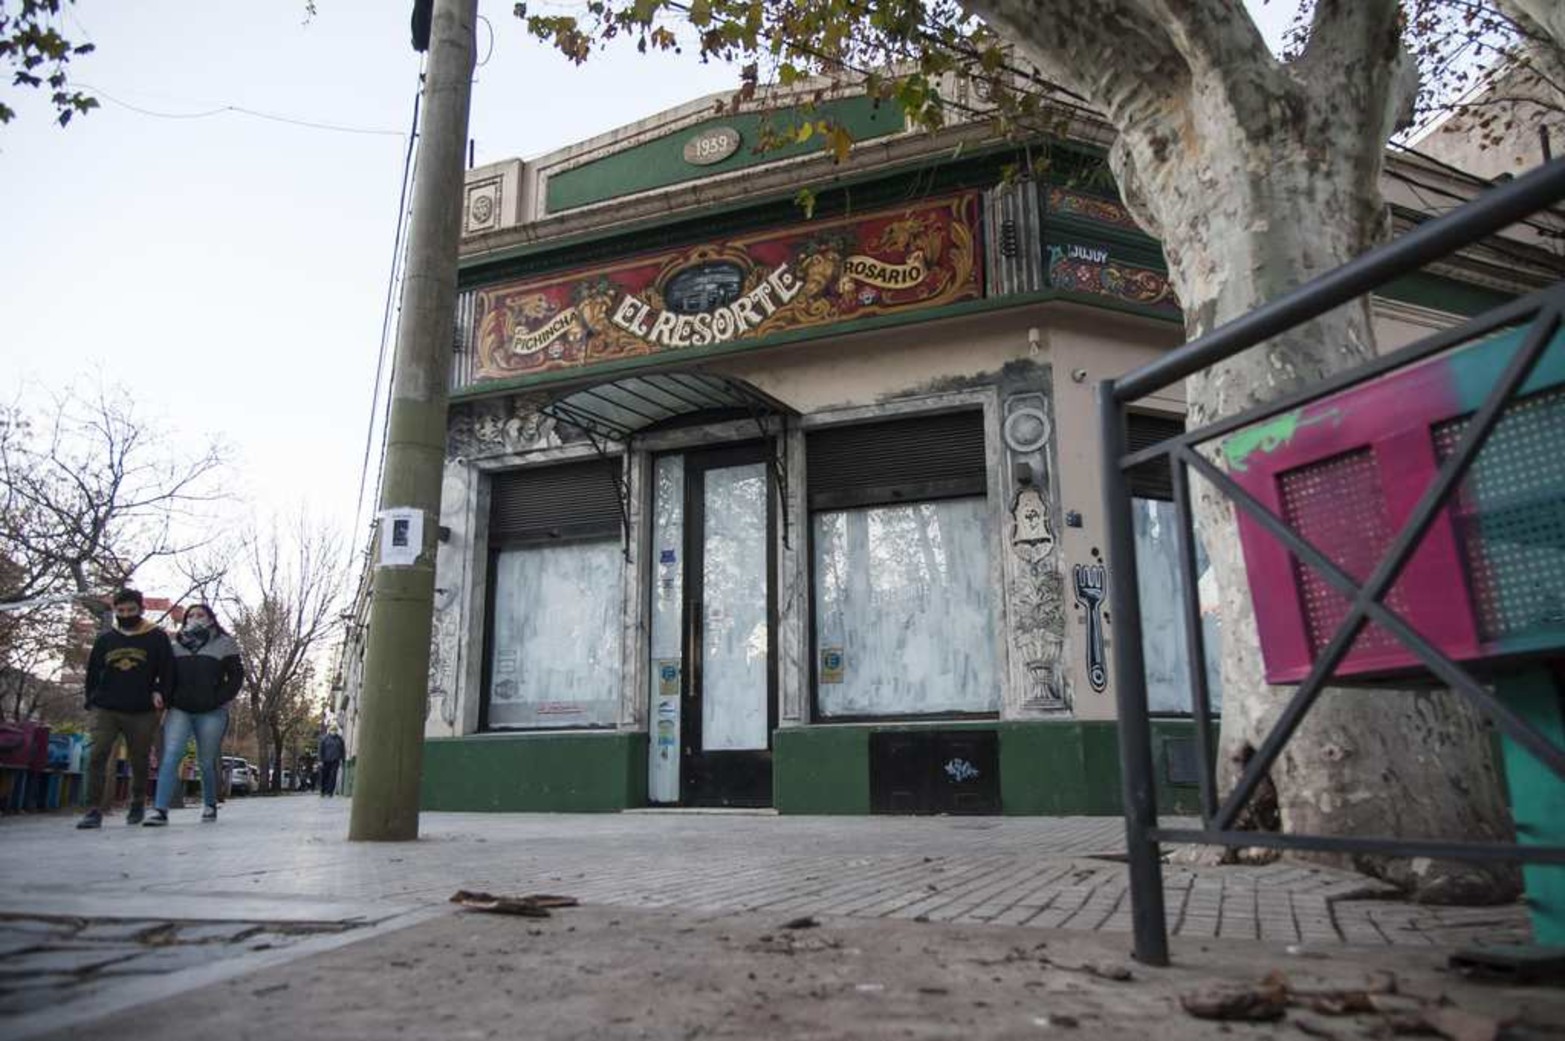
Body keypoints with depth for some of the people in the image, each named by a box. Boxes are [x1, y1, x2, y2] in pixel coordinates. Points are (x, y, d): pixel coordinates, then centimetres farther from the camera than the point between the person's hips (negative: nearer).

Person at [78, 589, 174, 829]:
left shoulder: (157, 638, 3)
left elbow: (168, 671, 3)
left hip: (142, 713, -2)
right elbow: (92, 673, 17)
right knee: (97, 757, -11)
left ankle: (137, 805, 27)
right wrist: (92, 701, 9)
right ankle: (94, 810, -9)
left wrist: (160, 692, -12)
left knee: (139, 762, 7)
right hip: (105, 710, 2)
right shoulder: (105, 639, 11)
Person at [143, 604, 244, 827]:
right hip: (179, 710, 2)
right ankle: (160, 810, -17)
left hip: (210, 712, -2)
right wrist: (167, 699, 1)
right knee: (170, 756, -13)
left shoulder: (224, 644, 5)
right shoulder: (176, 645, 15)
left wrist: (218, 700, -10)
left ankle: (210, 805, 24)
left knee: (207, 762, 5)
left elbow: (236, 676, 1)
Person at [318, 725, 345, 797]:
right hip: (326, 761, -1)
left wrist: (341, 759, 5)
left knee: (333, 776, -5)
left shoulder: (339, 739, 4)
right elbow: (321, 750, -2)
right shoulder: (325, 738, -2)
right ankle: (323, 791, 19)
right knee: (324, 776, 6)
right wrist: (321, 760, -6)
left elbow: (343, 750, 9)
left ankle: (330, 791, 1)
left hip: (335, 761, 1)